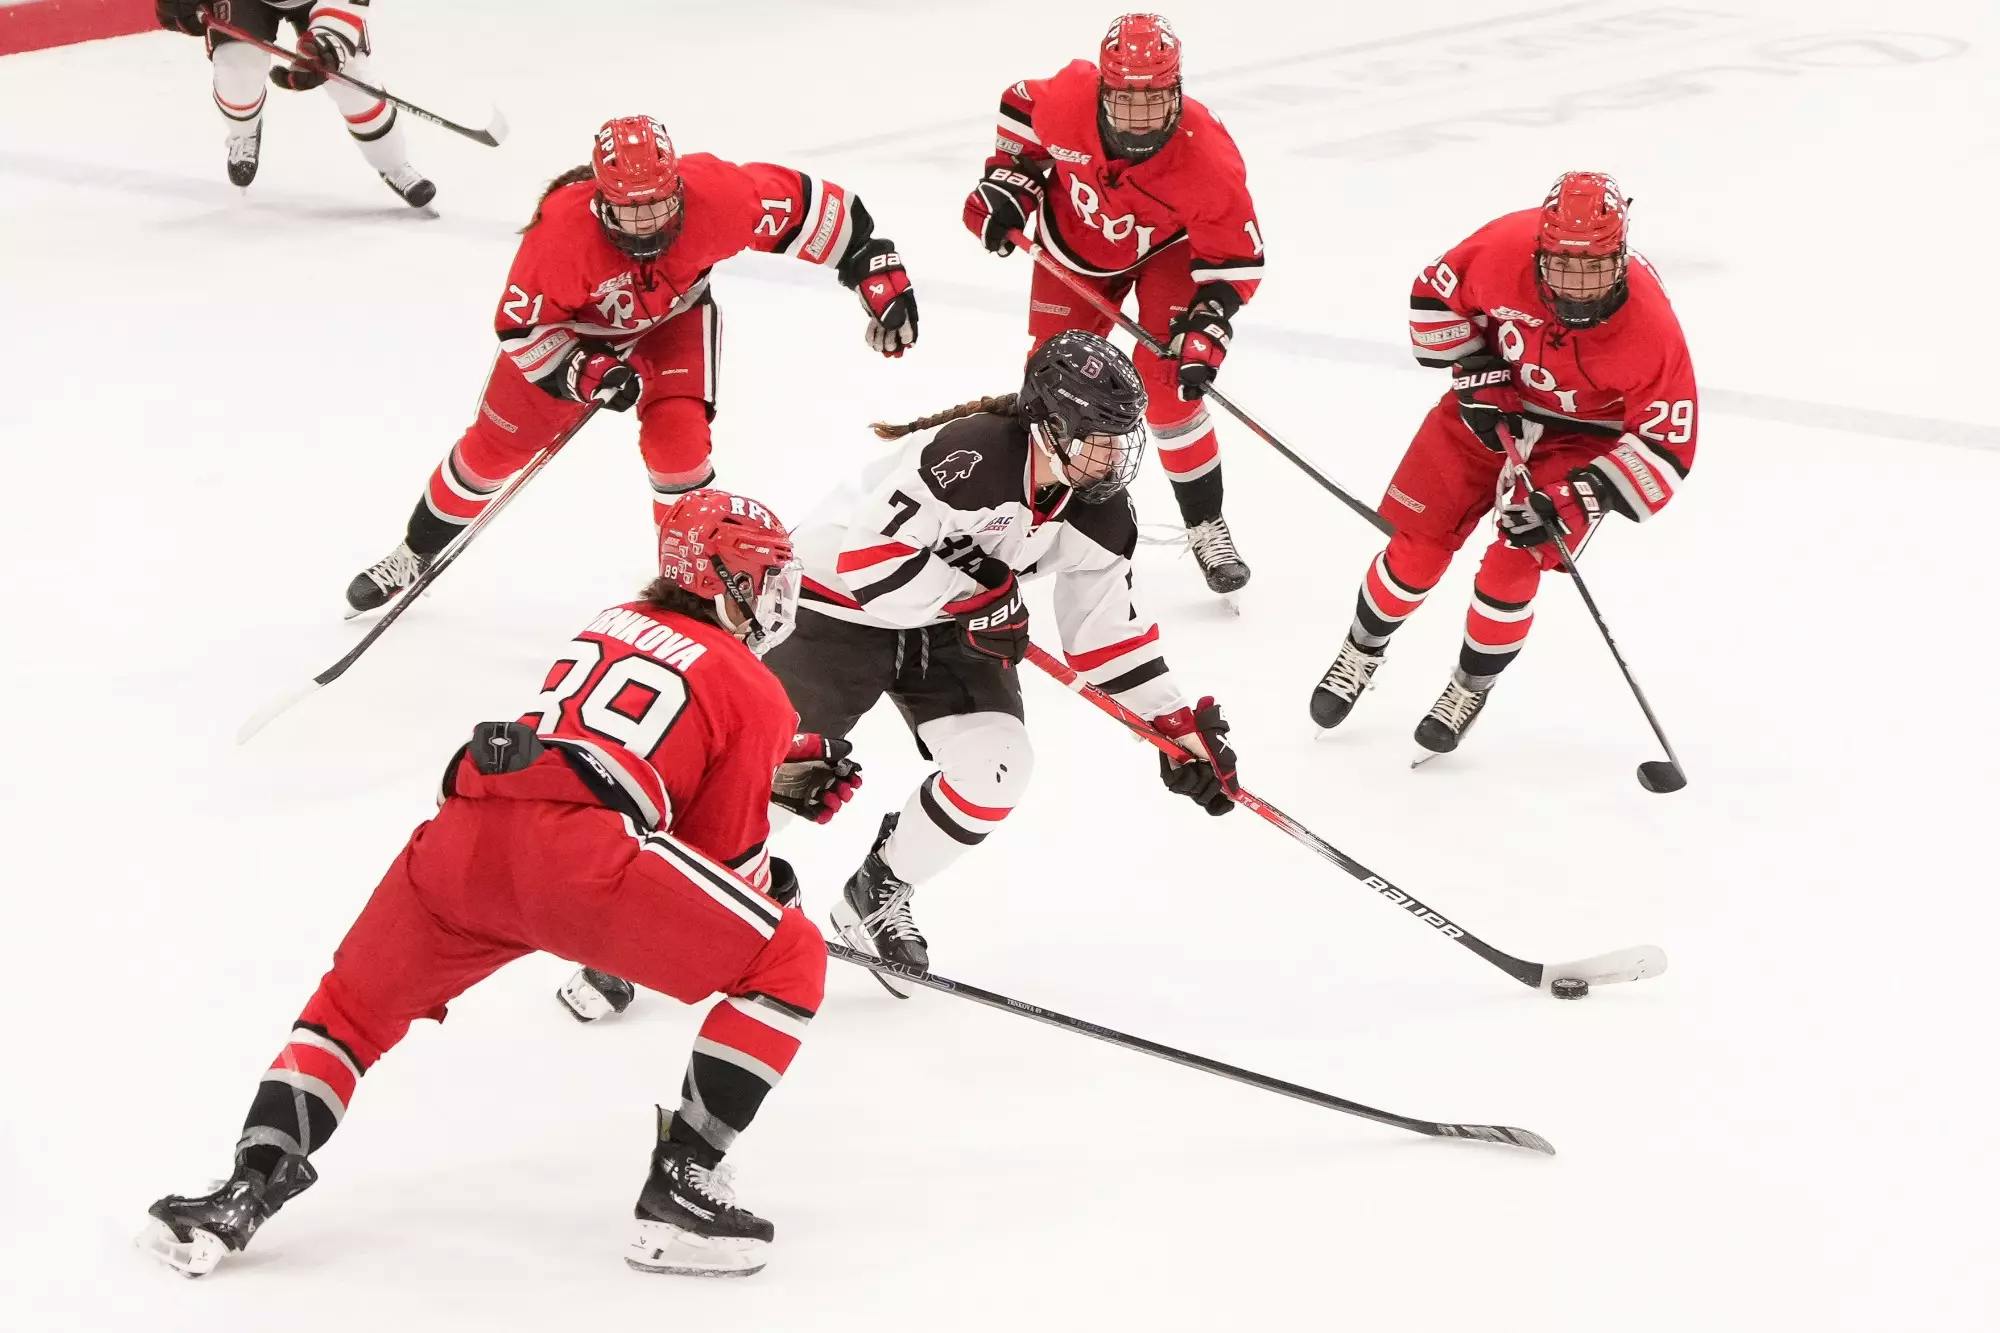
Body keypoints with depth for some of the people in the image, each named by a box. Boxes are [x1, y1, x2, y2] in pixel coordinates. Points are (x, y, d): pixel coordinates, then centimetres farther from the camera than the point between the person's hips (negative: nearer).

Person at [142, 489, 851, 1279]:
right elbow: (727, 856, 15)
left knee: (353, 1005, 28)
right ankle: (678, 1189, 2)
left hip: (464, 830, 6)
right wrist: (773, 891, 35)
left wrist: (791, 761, 48)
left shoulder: (612, 626, 33)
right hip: (577, 853, -6)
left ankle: (248, 1191, 12)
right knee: (790, 963, 7)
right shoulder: (755, 693, 14)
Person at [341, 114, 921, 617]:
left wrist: (881, 272, -22)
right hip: (574, 324, -1)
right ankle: (417, 551, 34)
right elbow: (520, 327, -28)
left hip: (674, 314, 1)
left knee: (677, 436, -21)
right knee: (495, 442, 10)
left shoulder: (712, 192, -38)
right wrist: (583, 373, -41)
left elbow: (806, 207, -23)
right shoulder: (563, 227, -41)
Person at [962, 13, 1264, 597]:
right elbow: (1021, 107, -6)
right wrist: (1007, 182, -11)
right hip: (1073, 244, 3)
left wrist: (1204, 331, -32)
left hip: (1167, 251, -2)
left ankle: (1206, 527, 2)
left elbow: (1237, 258, -25)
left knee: (1168, 387, -14)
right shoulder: (1067, 98, -33)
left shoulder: (1208, 158, -37)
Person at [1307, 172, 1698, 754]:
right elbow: (1436, 294, -8)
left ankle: (1472, 686, 13)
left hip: (1583, 433, -2)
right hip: (1493, 404, 2)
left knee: (1514, 564, -14)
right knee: (1419, 542, 2)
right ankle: (1362, 652, 29)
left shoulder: (1650, 329, -34)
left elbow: (1666, 446, -27)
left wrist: (1574, 499, -34)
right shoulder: (1506, 248, -30)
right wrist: (1475, 375, -14)